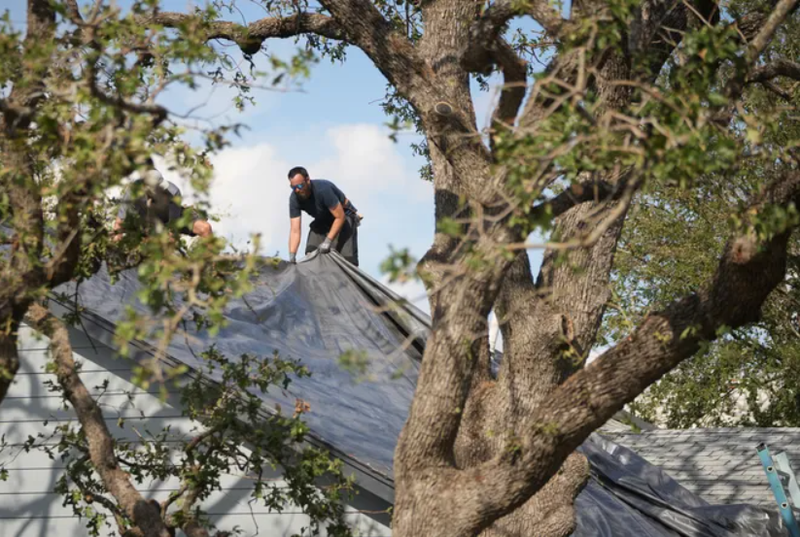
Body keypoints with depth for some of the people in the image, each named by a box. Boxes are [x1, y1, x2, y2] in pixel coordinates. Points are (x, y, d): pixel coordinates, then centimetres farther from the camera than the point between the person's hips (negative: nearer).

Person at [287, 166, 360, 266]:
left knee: (347, 257, -21)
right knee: (310, 252, -11)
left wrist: (327, 242, -34)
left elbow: (340, 217, -30)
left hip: (343, 215, -6)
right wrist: (291, 256, -30)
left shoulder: (323, 189, -36)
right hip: (322, 220, 6)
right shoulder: (294, 199, -19)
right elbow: (295, 231, -19)